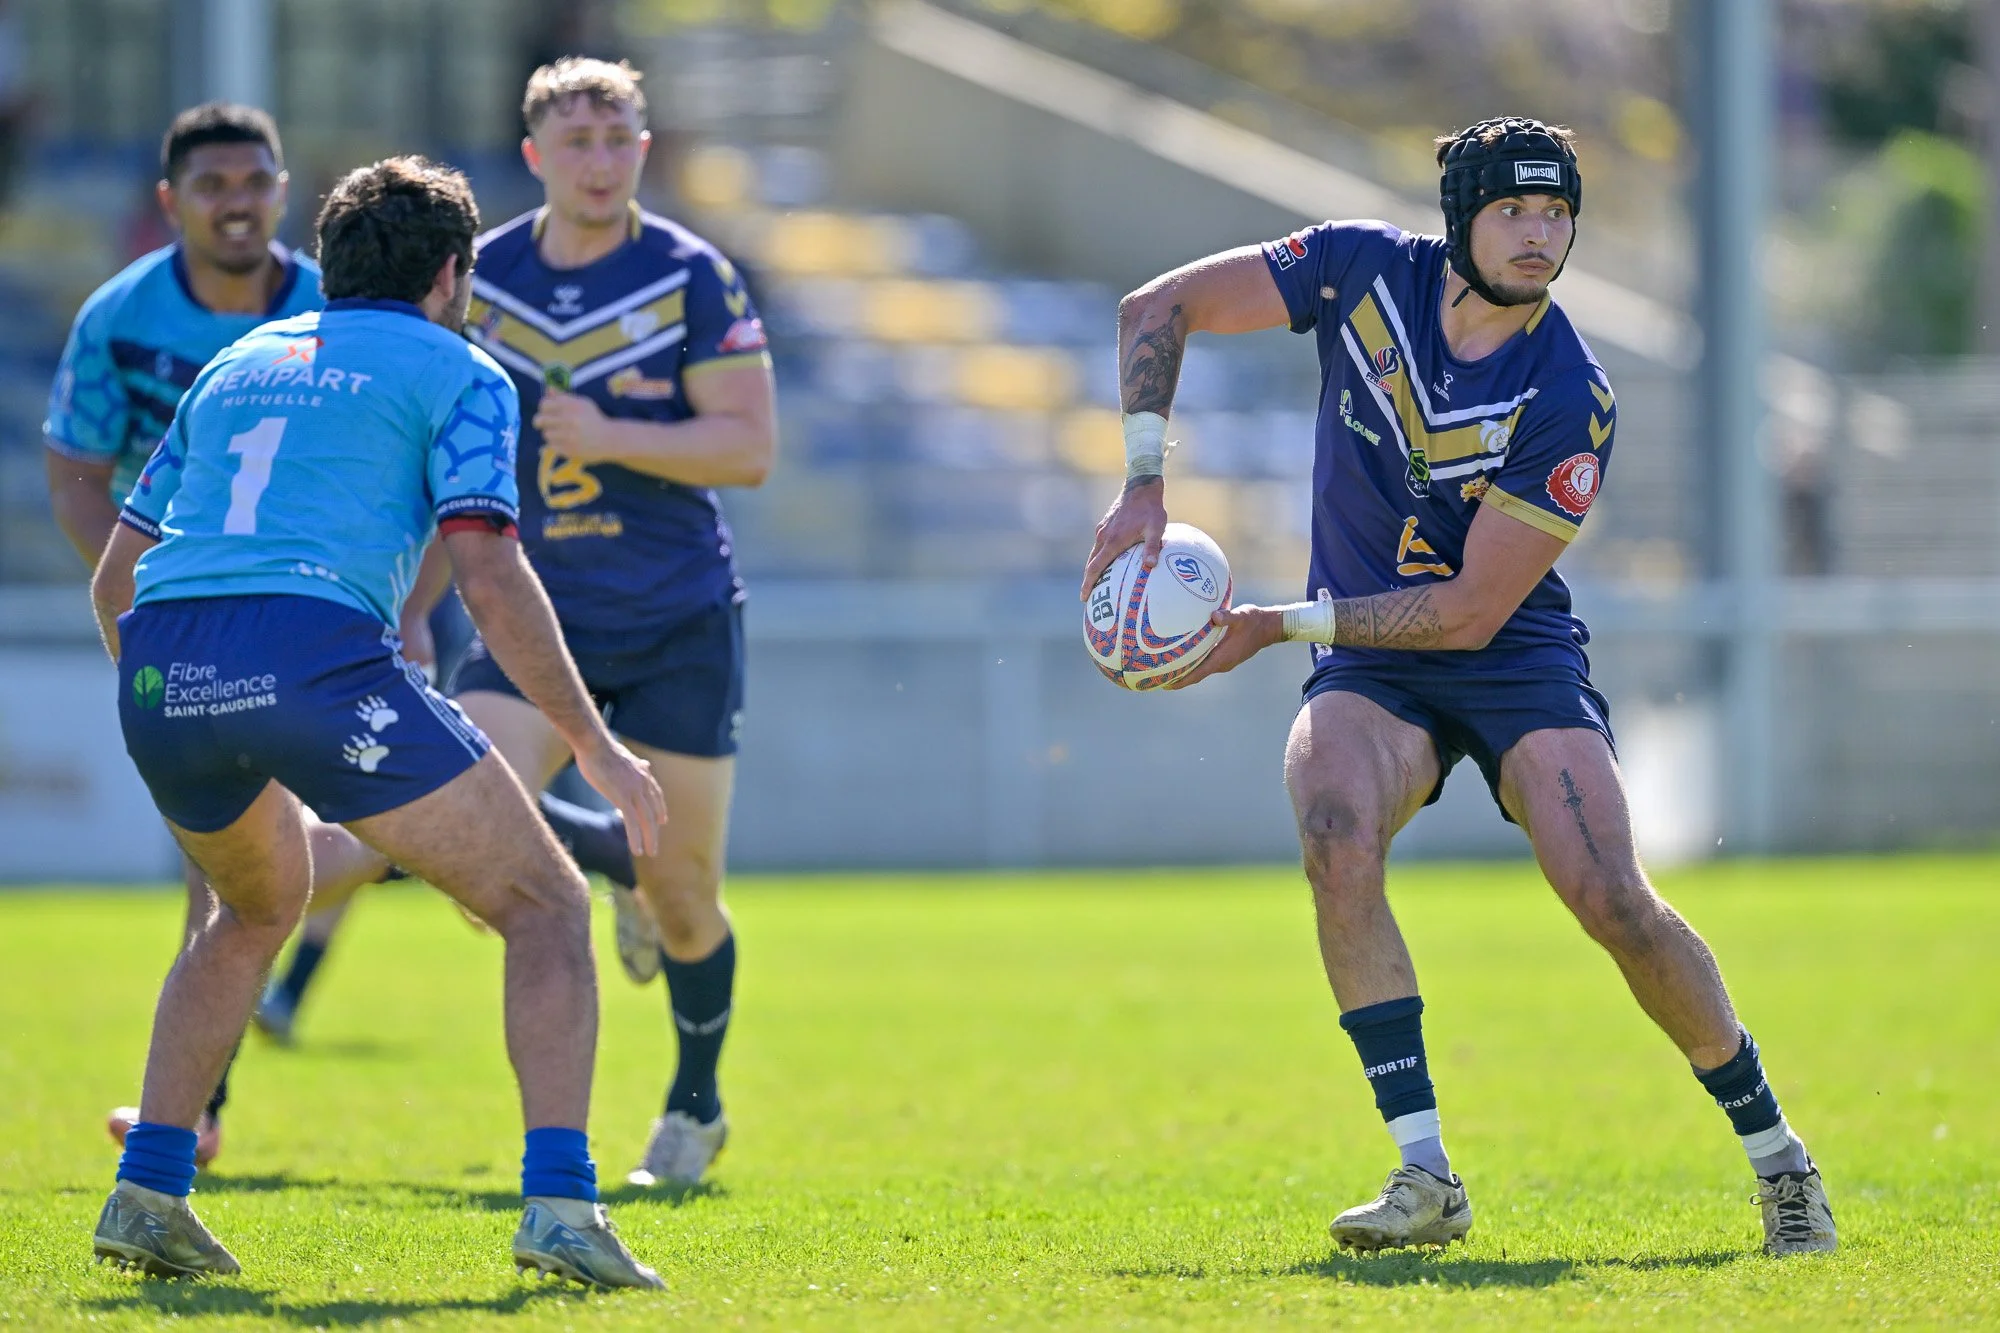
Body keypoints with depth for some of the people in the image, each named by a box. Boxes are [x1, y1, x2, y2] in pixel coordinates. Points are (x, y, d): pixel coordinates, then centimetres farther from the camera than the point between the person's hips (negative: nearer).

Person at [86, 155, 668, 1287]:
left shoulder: (236, 366, 29)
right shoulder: (457, 374, 13)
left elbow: (116, 576, 29)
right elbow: (489, 576, -2)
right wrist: (596, 749, 3)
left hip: (161, 671, 6)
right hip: (316, 652, -6)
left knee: (261, 905, 34)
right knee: (548, 908, 6)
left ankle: (149, 1192, 23)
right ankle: (561, 1204, -11)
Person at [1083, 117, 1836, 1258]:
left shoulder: (1572, 403, -18)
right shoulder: (1366, 271, -8)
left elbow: (1471, 610, -18)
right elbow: (1160, 308, -1)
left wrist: (1276, 627, -20)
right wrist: (1144, 487, -12)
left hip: (1517, 661, -2)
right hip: (1369, 667, 2)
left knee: (1613, 899, -21)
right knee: (1337, 830, -31)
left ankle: (1776, 1153, 2)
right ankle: (1426, 1177, -28)